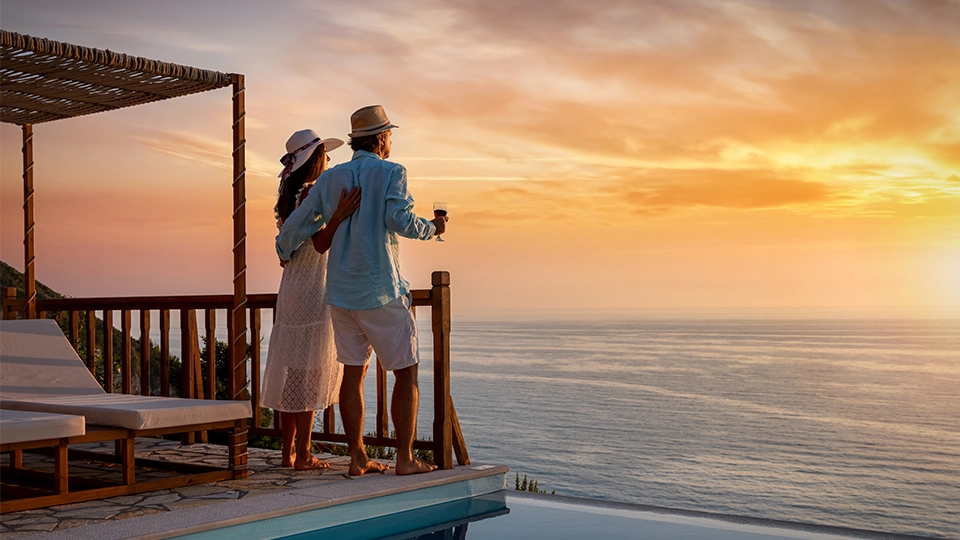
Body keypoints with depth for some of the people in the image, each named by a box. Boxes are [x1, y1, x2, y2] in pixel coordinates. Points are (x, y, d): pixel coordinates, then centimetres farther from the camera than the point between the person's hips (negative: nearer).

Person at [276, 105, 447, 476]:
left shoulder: (331, 178, 9)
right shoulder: (391, 173, -6)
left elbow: (297, 225, 8)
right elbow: (400, 219, -21)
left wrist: (284, 252, 28)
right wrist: (432, 229, -2)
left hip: (341, 292, 6)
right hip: (383, 293, -5)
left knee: (353, 372, 11)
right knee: (406, 373, 4)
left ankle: (357, 458, 13)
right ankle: (405, 459, 4)